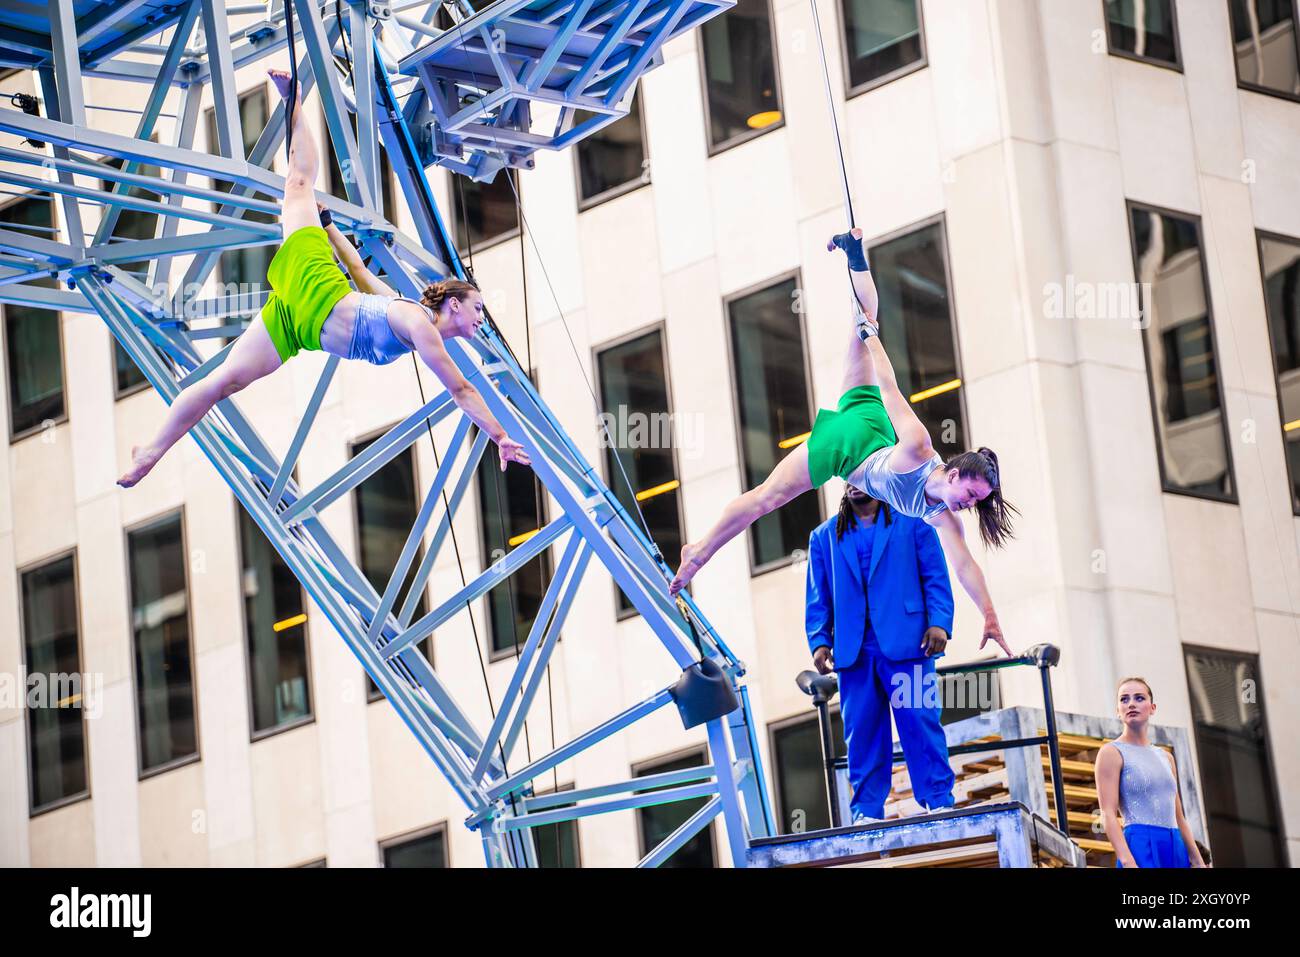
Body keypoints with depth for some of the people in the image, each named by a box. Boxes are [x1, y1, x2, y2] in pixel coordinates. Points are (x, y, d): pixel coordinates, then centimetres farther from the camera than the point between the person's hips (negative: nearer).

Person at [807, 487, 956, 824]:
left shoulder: (912, 521, 10)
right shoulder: (824, 537, 17)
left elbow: (936, 577, 4)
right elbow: (818, 597, 14)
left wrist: (939, 623, -9)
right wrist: (819, 641, 1)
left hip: (906, 643, -2)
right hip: (853, 651, 2)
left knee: (921, 724, -6)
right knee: (861, 732, 1)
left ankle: (939, 803, -2)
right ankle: (867, 811, 4)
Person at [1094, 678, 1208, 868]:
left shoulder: (1165, 757, 21)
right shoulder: (1112, 753, 1)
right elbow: (1108, 815, -9)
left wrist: (1198, 862, 15)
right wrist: (1127, 861, -22)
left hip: (1176, 847, 7)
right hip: (1141, 846, -7)